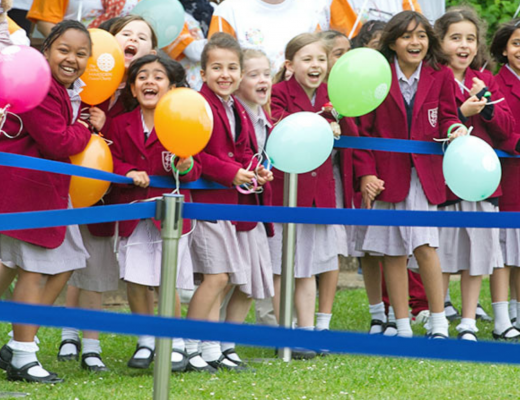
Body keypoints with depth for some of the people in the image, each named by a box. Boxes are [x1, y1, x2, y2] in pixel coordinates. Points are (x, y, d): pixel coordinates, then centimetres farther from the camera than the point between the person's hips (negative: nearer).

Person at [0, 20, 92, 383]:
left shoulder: (74, 90, 11)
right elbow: (58, 141, -24)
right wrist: (85, 129, -8)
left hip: (51, 187, 10)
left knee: (65, 263, 15)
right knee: (33, 269, -6)